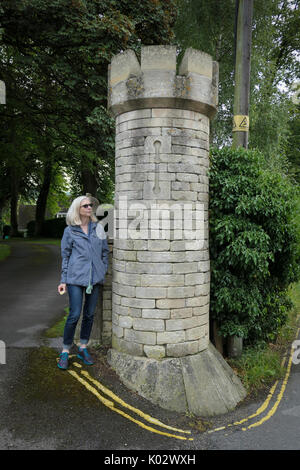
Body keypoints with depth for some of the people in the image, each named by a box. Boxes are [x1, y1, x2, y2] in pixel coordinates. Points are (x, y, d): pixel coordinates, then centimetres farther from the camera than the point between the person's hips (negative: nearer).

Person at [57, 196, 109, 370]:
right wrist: (64, 280, 3)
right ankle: (65, 351, 11)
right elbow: (65, 256, 5)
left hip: (95, 277, 3)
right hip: (76, 277, -3)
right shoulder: (70, 231, 2)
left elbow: (105, 251, 15)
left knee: (90, 314, 10)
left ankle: (83, 348, 25)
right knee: (74, 315, -5)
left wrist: (104, 271, 10)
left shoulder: (98, 227, 9)